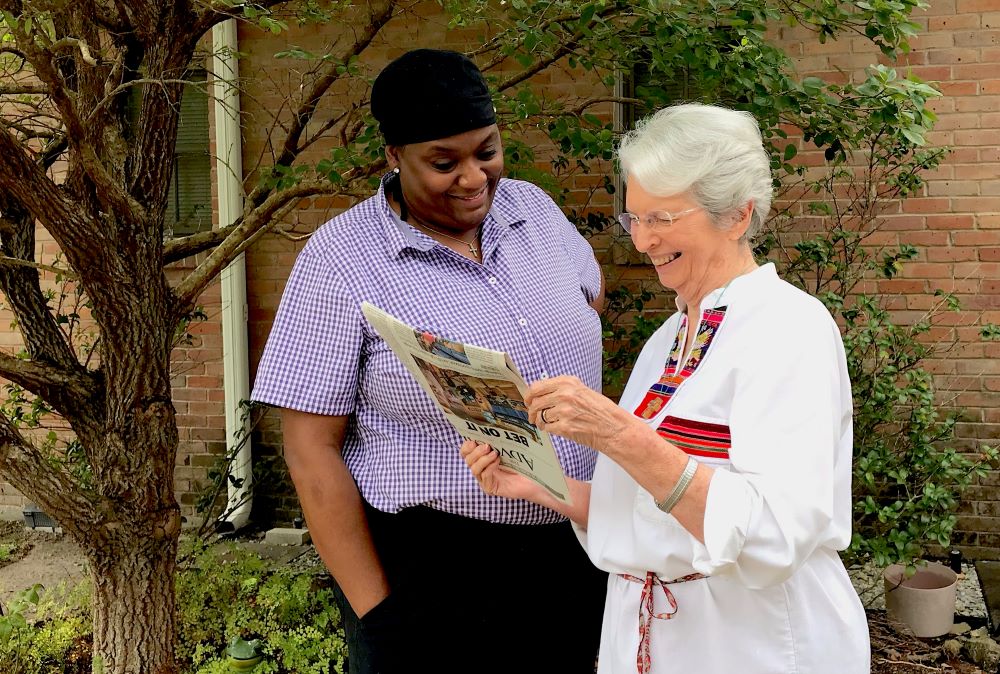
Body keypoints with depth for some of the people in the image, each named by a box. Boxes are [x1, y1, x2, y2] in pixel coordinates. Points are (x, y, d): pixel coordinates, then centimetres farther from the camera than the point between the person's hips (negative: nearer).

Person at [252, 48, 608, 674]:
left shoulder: (533, 207, 2)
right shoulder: (340, 260, -13)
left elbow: (590, 288, 24)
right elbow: (312, 449, -13)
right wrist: (378, 611, -14)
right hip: (431, 572, -5)